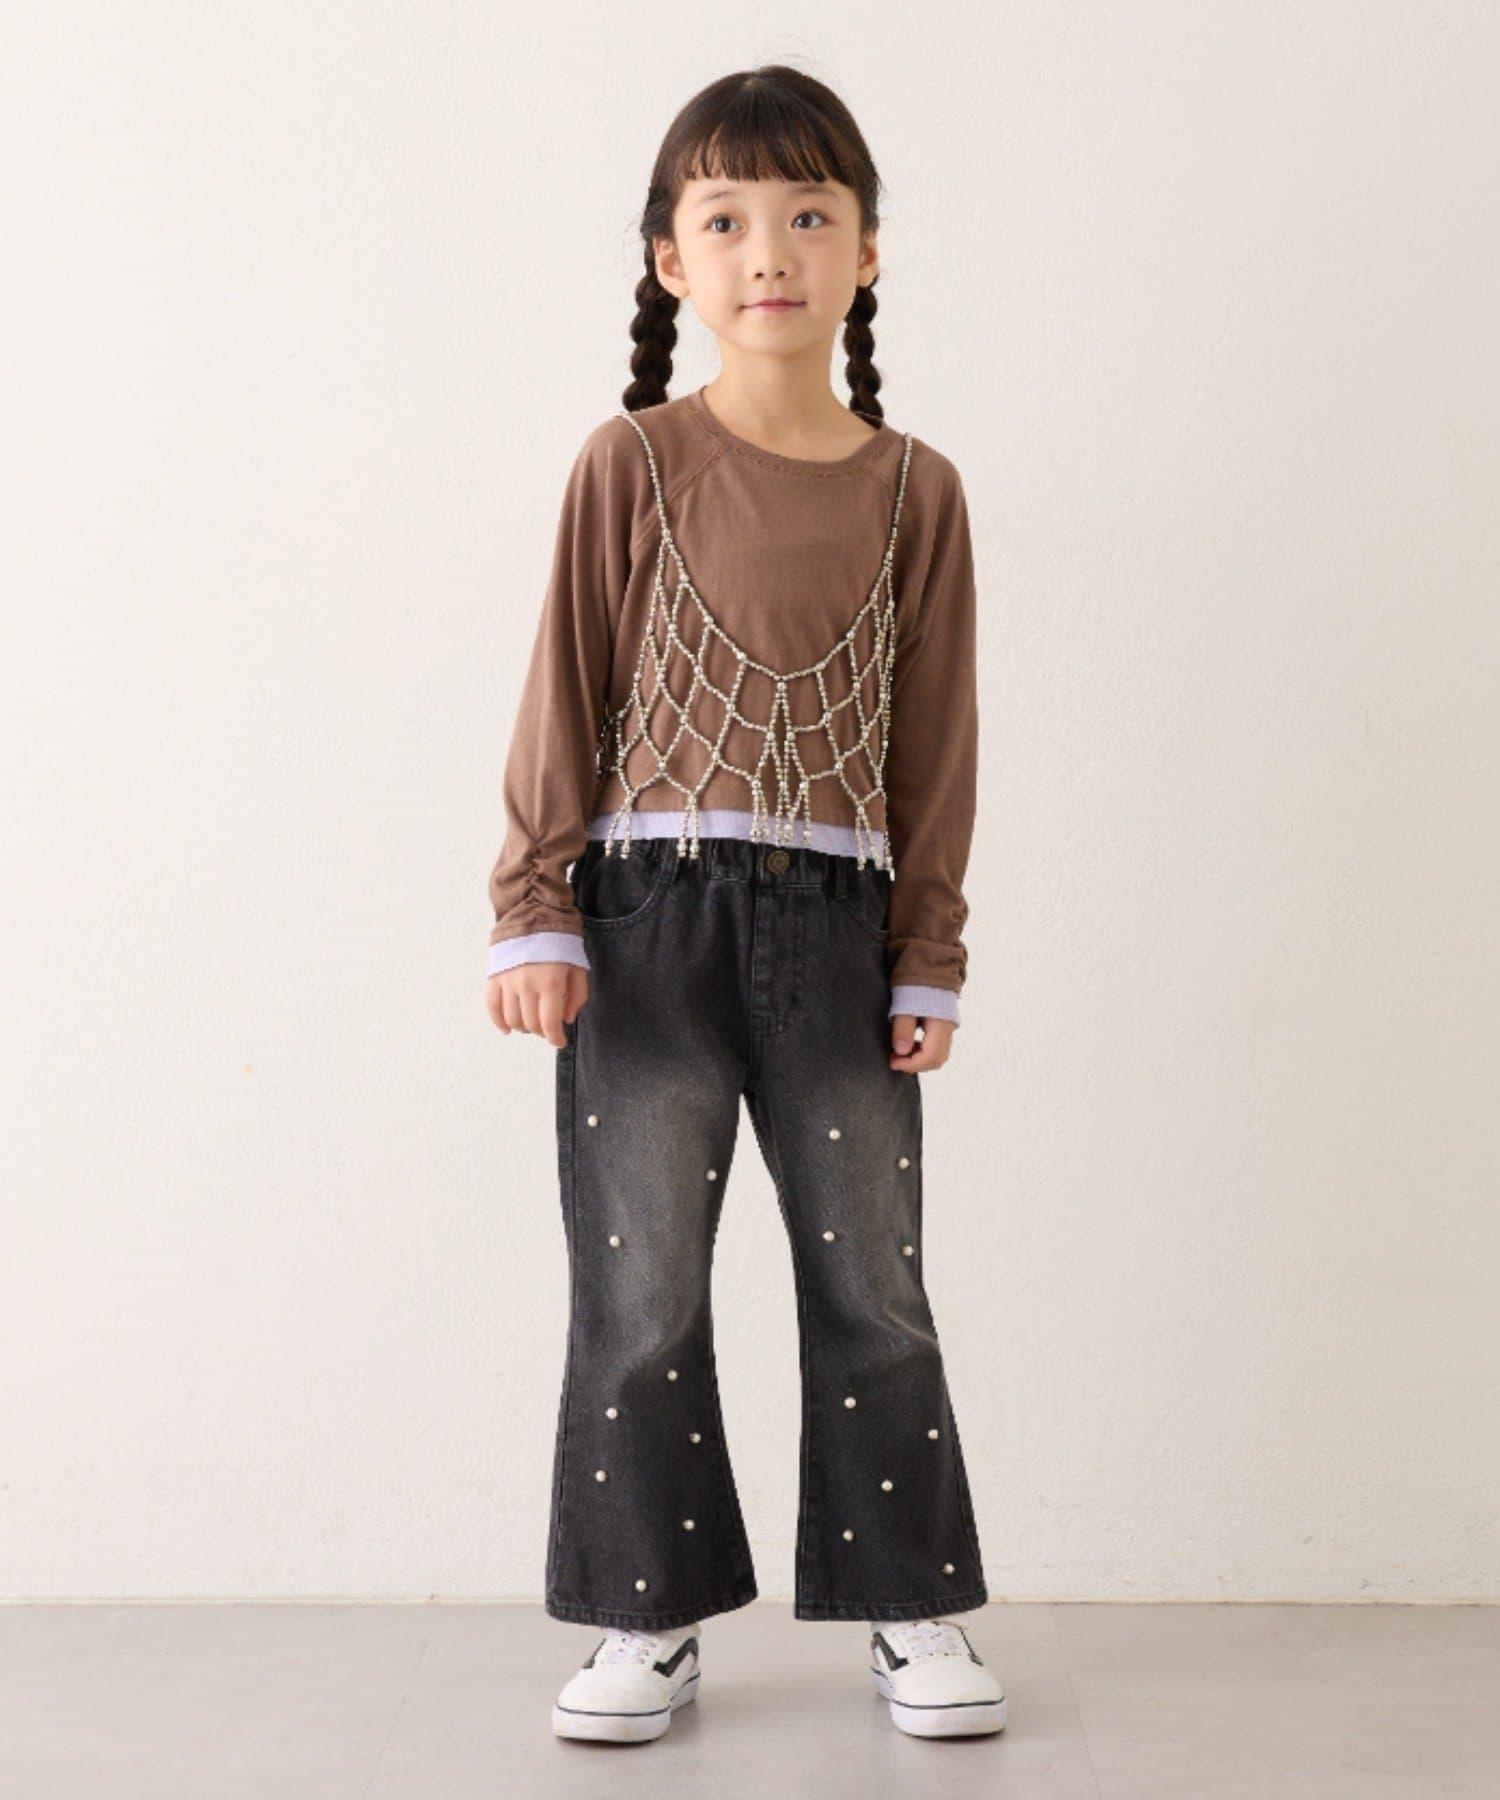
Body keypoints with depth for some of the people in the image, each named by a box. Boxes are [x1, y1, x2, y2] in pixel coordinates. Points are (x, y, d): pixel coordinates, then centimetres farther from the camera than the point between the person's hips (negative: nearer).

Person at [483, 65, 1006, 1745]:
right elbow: (563, 698, 2)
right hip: (648, 912, -1)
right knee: (639, 1293, 4)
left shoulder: (914, 490, 5)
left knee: (875, 1288, 7)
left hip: (834, 922, 1)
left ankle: (913, 1605, 22)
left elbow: (934, 738, 7)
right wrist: (533, 914, -3)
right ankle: (652, 1619, 18)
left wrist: (929, 959, 5)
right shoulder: (632, 466, 1)